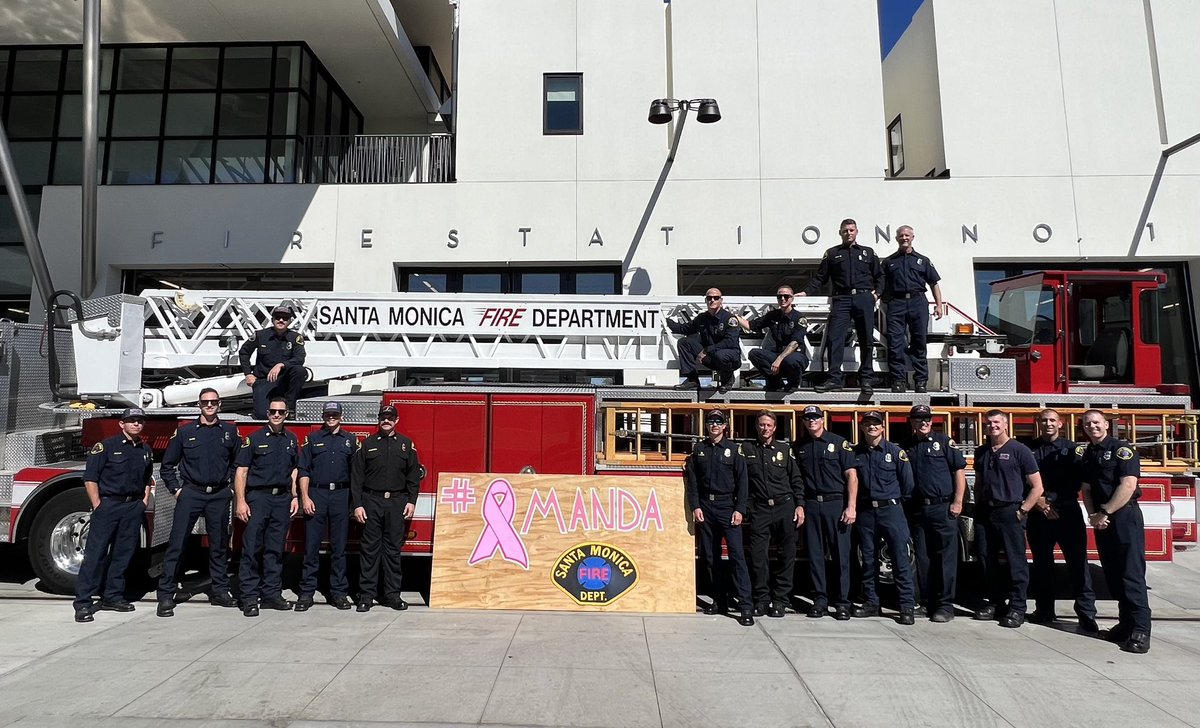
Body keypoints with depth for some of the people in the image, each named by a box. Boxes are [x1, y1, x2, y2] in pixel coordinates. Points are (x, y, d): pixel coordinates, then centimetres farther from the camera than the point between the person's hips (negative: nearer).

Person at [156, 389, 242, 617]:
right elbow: (167, 465, 8)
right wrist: (175, 489, 1)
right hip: (190, 494, -1)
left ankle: (219, 591, 18)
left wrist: (233, 487, 7)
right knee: (177, 543, -4)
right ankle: (166, 595, 4)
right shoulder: (184, 432, 3)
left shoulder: (230, 432, 6)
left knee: (219, 545, 8)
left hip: (219, 496, 2)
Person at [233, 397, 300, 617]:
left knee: (275, 549, 8)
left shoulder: (292, 440, 11)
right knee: (252, 548, -3)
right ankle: (249, 597, 4)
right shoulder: (254, 438, -1)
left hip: (282, 499, 4)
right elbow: (241, 471, -4)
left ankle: (271, 594, 15)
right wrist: (240, 501, -11)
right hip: (258, 497, -3)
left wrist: (294, 496, 7)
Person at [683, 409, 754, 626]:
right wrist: (695, 507, -3)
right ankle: (720, 601, 18)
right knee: (710, 557, 7)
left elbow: (742, 482, -2)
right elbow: (692, 480, 7)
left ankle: (746, 606, -7)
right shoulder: (698, 449, 10)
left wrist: (739, 510, -10)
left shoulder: (734, 449, 3)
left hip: (728, 507, -3)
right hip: (705, 507, 3)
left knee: (737, 555, -9)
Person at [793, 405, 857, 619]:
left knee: (841, 553, 1)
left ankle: (842, 602, 10)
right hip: (811, 505, 3)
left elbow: (852, 476, -2)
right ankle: (820, 600, 15)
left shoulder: (839, 442, 1)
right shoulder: (799, 446, 10)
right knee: (815, 554, 6)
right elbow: (796, 478, 12)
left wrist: (851, 507, -9)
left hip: (836, 503, -3)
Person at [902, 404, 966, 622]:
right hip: (917, 510, 4)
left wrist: (957, 502, -8)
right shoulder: (906, 447, 13)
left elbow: (960, 471, -1)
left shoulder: (944, 442, 2)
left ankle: (945, 605, 4)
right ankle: (927, 602, 17)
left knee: (946, 557, -2)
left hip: (943, 508, -4)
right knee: (922, 558, 8)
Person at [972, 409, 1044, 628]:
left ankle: (1017, 608, 9)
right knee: (988, 560, 8)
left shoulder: (1019, 450, -4)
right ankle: (996, 602, 20)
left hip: (1010, 513, -5)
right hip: (985, 513, 5)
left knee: (1015, 561, 0)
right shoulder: (981, 453, 13)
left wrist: (1022, 511, -8)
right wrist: (978, 508, 11)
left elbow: (1037, 487, -4)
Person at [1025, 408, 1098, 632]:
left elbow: (1077, 481, -3)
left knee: (1077, 561, -5)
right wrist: (1039, 502, -8)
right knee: (1042, 563, 8)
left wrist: (1052, 501, -10)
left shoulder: (1072, 449, 5)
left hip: (1068, 512, -1)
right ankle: (1044, 610, 17)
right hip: (1038, 514, 1)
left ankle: (1086, 613, 0)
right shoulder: (1030, 450, 7)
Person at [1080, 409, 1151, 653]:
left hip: (1125, 516, -7)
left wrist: (1104, 512, -14)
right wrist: (1093, 515, -2)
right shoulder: (1087, 455, 14)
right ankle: (1126, 622, 18)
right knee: (1112, 575, 9)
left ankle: (1140, 630, -6)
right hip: (1101, 520, 7)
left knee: (1131, 574, -8)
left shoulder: (1122, 449, -5)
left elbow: (1128, 485, -14)